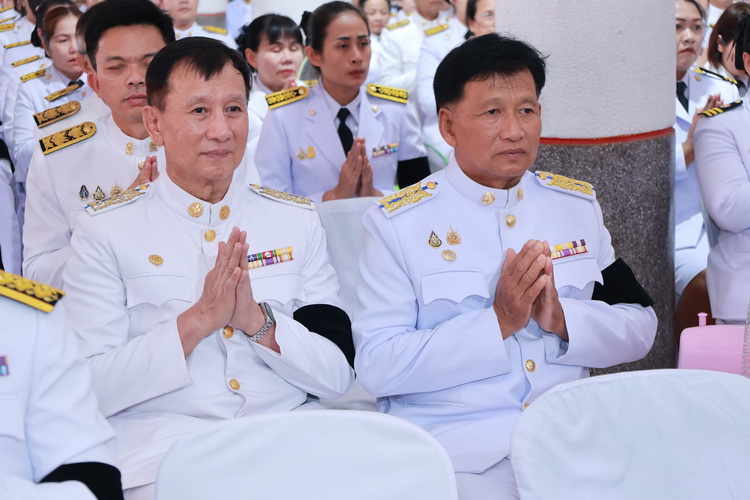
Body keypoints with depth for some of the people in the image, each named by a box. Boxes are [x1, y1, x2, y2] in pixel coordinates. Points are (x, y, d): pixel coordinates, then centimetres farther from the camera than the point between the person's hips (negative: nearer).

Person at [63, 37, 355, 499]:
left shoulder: (297, 221, 13)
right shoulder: (107, 229, 4)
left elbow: (340, 375, 7)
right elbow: (89, 390, -4)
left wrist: (260, 321, -9)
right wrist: (196, 321, -14)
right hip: (163, 441, -3)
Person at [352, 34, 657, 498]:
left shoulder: (579, 204, 13)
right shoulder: (398, 222, -2)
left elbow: (640, 326, 9)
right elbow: (376, 367, -10)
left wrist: (563, 320, -10)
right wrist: (498, 322, -16)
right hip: (457, 443, -3)